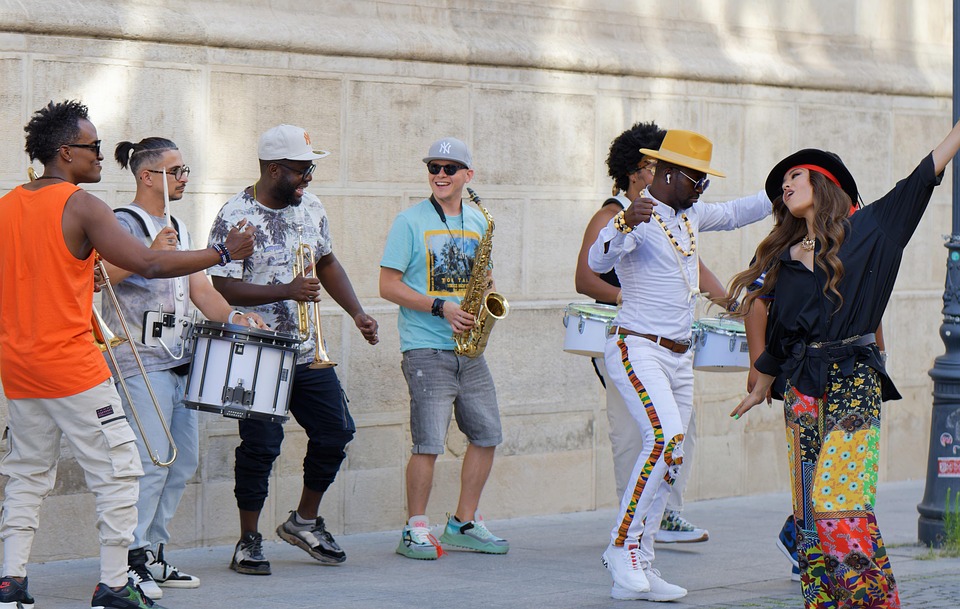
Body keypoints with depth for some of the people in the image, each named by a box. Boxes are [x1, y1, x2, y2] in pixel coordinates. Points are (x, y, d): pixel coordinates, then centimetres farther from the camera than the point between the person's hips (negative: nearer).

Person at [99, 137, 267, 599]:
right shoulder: (124, 223, -7)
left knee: (184, 458, 9)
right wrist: (151, 253, -29)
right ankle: (129, 561, -9)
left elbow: (198, 288, 17)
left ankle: (153, 553, 16)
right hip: (141, 359, -9)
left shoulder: (178, 228, 19)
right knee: (153, 459, -14)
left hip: (178, 359, 9)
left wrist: (233, 316, 0)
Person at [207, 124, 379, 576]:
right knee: (261, 445, -5)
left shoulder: (310, 208, 8)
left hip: (309, 351, 7)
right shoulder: (235, 218, -13)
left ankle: (305, 521, 25)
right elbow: (223, 287, -18)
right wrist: (286, 291, -26)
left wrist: (356, 313, 10)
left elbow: (327, 262, 21)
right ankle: (249, 541, 9)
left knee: (336, 432, 6)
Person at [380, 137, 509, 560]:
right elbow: (388, 286, -7)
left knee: (487, 435, 7)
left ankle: (463, 524, 19)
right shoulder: (410, 222, -3)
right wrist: (440, 308, -16)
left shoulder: (477, 222, 14)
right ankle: (415, 531, -1)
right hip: (426, 350, -6)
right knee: (429, 443, -11)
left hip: (469, 349, 6)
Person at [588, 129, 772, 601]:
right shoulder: (634, 219, -12)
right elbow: (598, 261, -30)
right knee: (665, 437, -26)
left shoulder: (688, 215, 14)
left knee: (670, 457, 5)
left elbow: (735, 214, 31)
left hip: (679, 358, 9)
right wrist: (624, 226, -49)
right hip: (637, 350, -9)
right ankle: (622, 546, -17)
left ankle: (635, 572, 9)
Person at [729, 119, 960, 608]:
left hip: (853, 383, -5)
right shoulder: (786, 258, 16)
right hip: (801, 388, 5)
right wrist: (760, 390, 33)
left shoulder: (867, 229, 4)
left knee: (837, 499, -16)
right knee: (808, 508, 1)